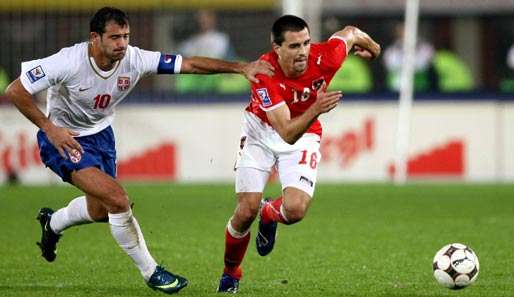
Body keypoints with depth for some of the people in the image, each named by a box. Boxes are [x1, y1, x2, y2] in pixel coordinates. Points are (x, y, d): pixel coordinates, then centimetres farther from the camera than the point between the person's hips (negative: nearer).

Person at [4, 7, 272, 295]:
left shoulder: (134, 59, -18)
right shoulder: (69, 62, -30)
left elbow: (190, 64, -19)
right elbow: (16, 91, -23)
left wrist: (241, 67, -27)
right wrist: (49, 128, -26)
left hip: (101, 134, 7)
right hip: (65, 139, -7)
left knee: (100, 211, 19)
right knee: (117, 198, -21)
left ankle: (52, 223, 53)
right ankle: (150, 272, -6)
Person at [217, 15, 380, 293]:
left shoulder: (324, 58, -28)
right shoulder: (265, 74, -34)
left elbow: (350, 32, -3)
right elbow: (287, 133, -40)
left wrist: (371, 47, 18)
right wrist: (316, 109, -56)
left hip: (304, 134, 1)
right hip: (261, 132, -1)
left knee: (295, 209, -20)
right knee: (246, 210, -7)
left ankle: (269, 214, 20)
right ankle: (230, 272, 23)